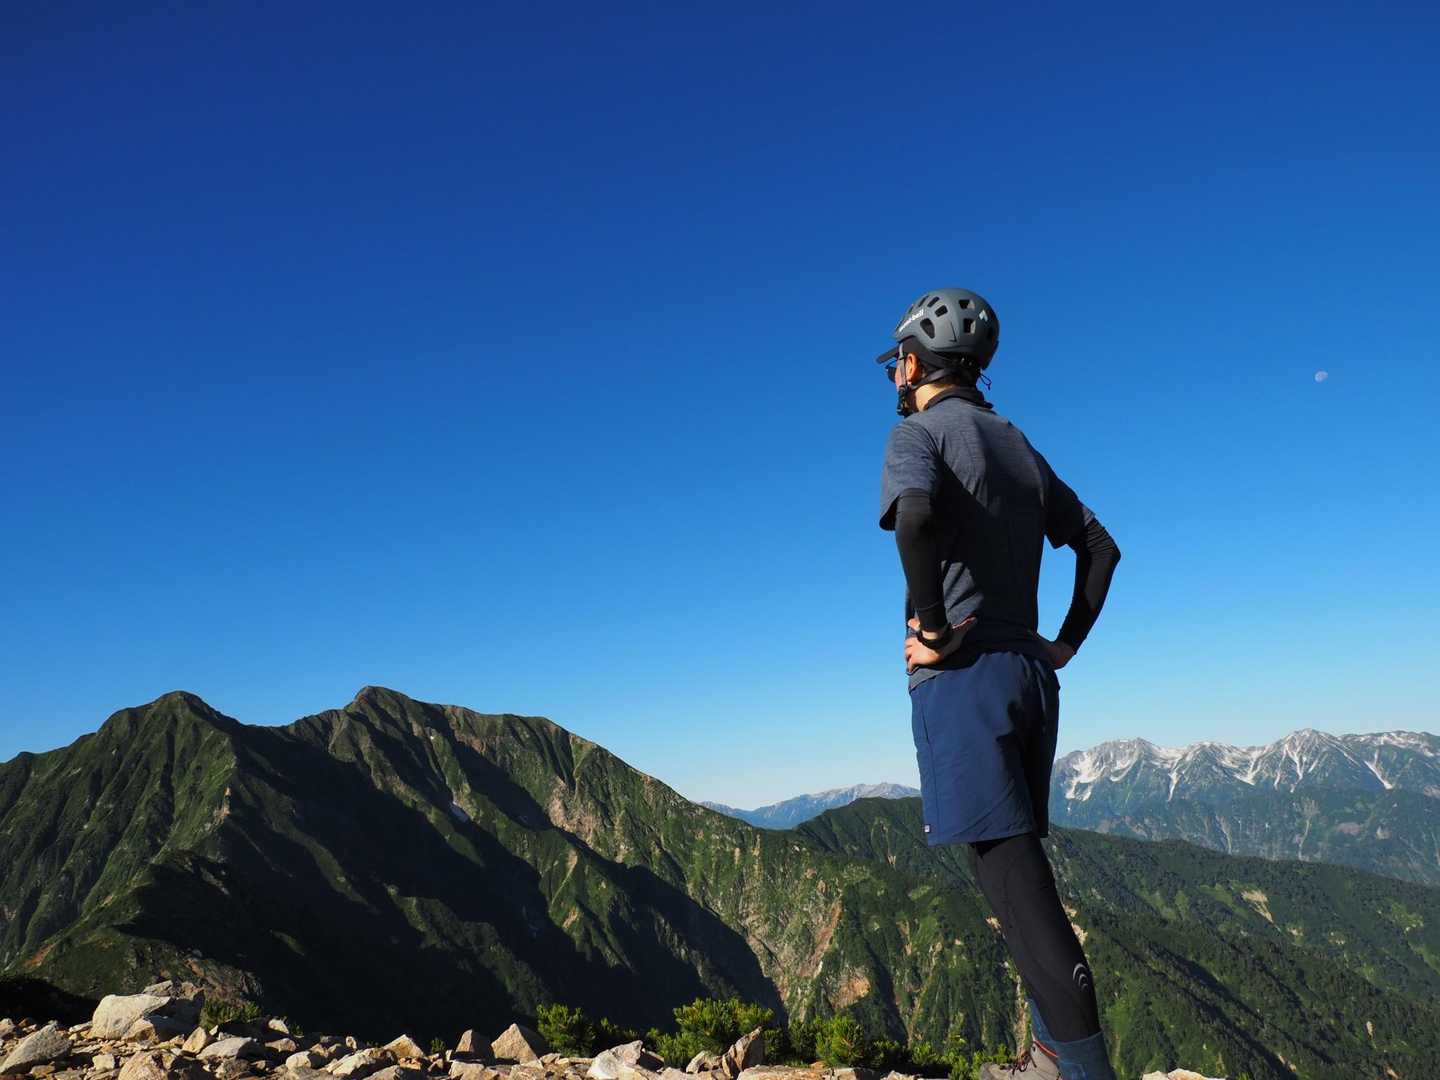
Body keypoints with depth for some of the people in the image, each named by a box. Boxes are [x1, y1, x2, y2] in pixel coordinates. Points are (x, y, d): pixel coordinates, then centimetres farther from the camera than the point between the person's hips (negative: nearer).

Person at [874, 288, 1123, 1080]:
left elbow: (915, 514, -28)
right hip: (1029, 676, 8)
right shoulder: (1019, 446, 19)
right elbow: (1100, 546, 21)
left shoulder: (920, 432, -4)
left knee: (1009, 873, -8)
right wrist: (1067, 643, 16)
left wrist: (934, 628, -19)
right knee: (1021, 868, 14)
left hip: (962, 676, -8)